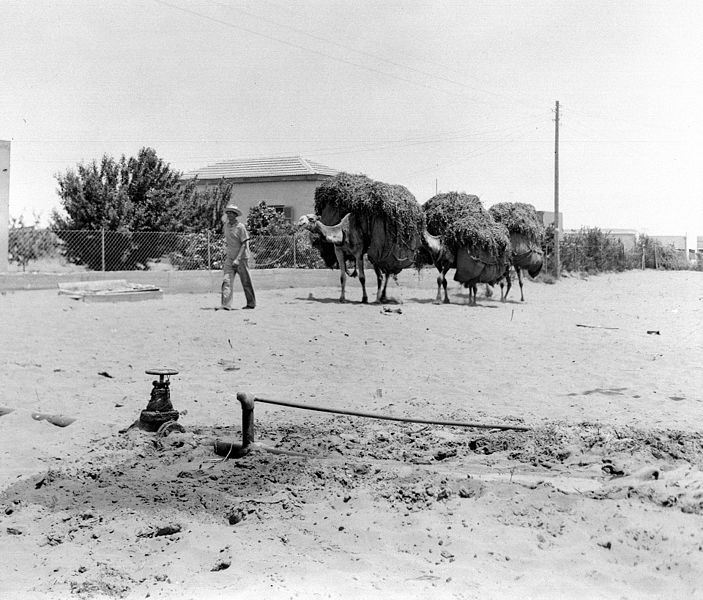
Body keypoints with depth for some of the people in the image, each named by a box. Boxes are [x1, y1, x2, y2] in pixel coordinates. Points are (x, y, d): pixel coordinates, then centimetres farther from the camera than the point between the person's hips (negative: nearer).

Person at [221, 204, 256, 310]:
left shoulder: (240, 227, -12)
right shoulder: (226, 225, 8)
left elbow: (244, 244, -14)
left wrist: (237, 259, -21)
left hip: (241, 258, -5)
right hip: (229, 258, 5)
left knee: (246, 282, 5)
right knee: (226, 281, -10)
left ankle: (251, 304, 20)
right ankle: (226, 305, -16)